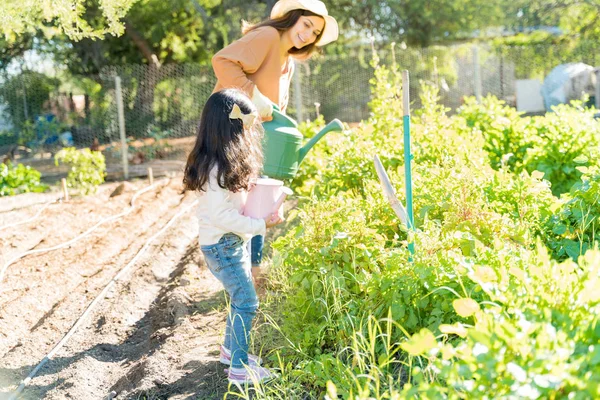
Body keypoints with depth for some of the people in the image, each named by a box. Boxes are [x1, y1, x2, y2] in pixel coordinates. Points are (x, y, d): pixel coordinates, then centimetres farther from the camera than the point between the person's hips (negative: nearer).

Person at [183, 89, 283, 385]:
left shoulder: (230, 162, 7)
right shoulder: (215, 168, -25)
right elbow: (221, 215, -27)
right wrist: (261, 225, -23)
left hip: (235, 241, 10)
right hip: (221, 245, -10)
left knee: (240, 298, 20)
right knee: (247, 302, -5)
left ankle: (230, 348, 37)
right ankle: (239, 368, 4)